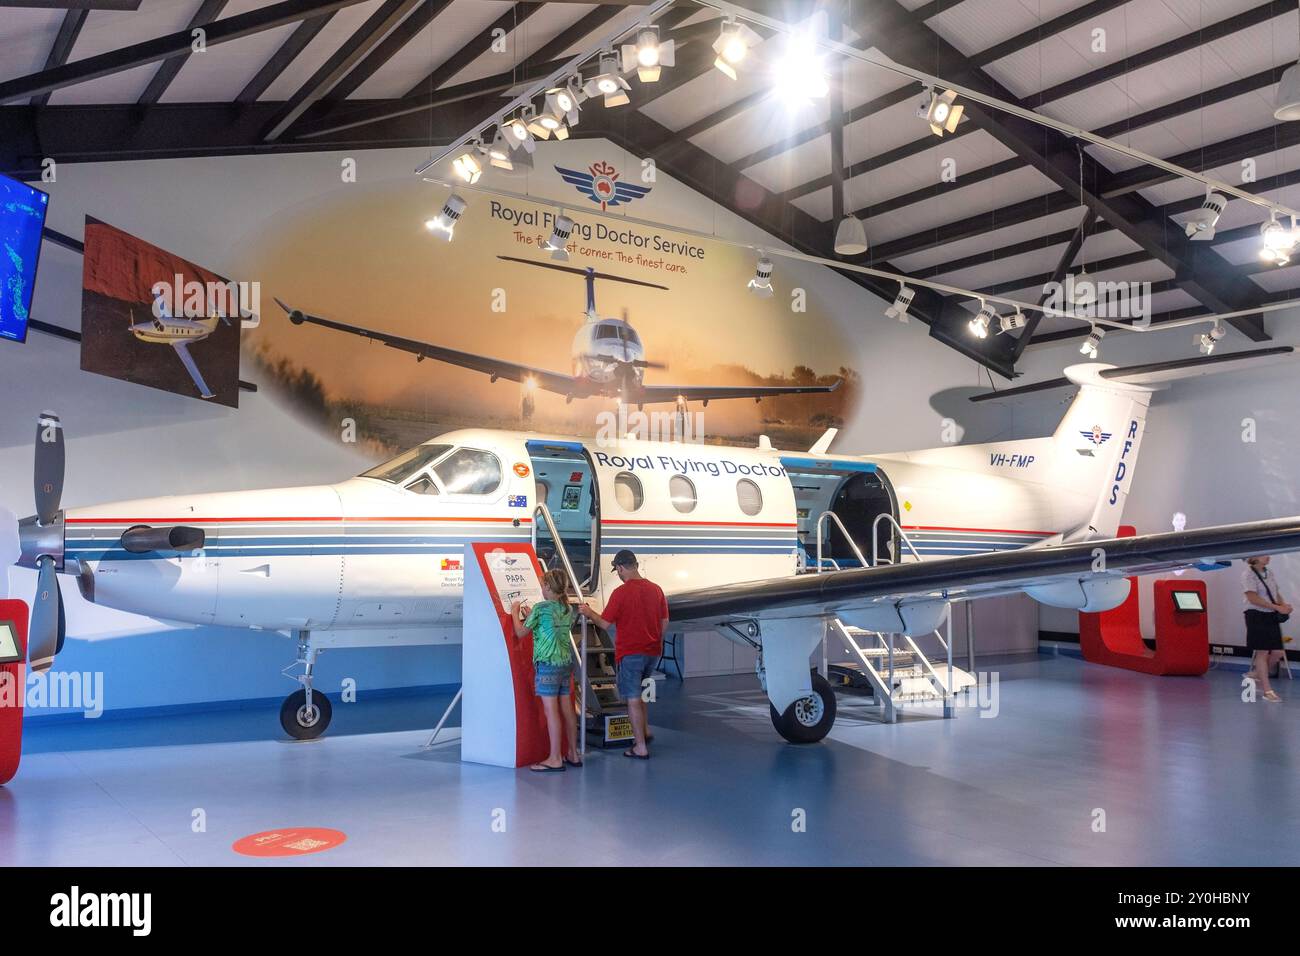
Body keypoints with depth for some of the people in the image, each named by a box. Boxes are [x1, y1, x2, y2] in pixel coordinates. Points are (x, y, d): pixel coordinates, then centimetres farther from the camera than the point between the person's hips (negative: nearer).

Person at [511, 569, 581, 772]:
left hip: (547, 664, -7)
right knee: (566, 709, 11)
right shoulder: (568, 609, 9)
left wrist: (515, 613, 14)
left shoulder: (540, 608, -11)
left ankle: (555, 759, -3)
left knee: (551, 710, -4)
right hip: (566, 663, 7)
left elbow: (520, 632, -2)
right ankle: (573, 755, 17)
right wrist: (531, 616, 24)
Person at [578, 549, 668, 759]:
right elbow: (665, 623, 9)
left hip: (630, 653, -6)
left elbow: (605, 624, -10)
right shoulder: (656, 589, 3)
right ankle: (645, 730, 25)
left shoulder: (621, 592, -14)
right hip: (653, 653, 6)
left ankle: (641, 748, 5)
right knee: (637, 692, 26)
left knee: (633, 699, 2)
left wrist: (589, 612, 7)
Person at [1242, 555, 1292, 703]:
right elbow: (1253, 598, -18)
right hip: (1257, 616, -7)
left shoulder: (1269, 573, 12)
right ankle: (1267, 690, 2)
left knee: (1278, 652, 5)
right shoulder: (1248, 574, -11)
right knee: (1262, 652, -4)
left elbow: (1276, 594, 18)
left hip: (1272, 616, 7)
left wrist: (1284, 605, -3)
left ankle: (1256, 673, 27)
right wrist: (1278, 608, -20)